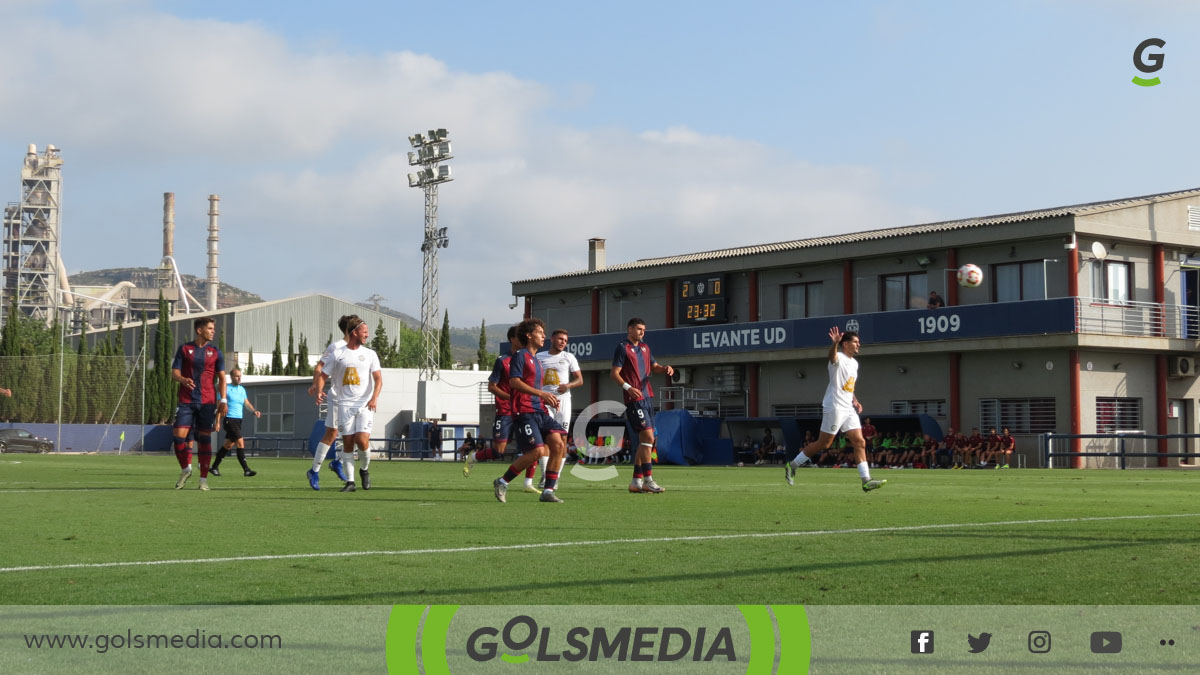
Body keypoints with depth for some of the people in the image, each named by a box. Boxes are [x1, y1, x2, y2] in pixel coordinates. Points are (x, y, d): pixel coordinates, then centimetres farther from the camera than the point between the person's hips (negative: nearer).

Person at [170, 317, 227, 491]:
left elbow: (222, 378, 7)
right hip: (186, 401, 0)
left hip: (207, 402, 0)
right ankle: (186, 469, 17)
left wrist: (223, 400, -6)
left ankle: (204, 479, 6)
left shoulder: (215, 352, 7)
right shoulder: (184, 349, 5)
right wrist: (183, 380, -21)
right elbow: (174, 373, 3)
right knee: (179, 436, -8)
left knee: (204, 438, -1)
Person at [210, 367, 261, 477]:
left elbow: (246, 403, 14)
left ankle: (214, 467, 26)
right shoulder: (226, 389, -7)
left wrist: (254, 411, -6)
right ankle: (246, 470, -20)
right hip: (229, 419, -8)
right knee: (240, 443, -17)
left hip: (238, 420, 8)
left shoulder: (242, 389, 15)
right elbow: (220, 405, -8)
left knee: (229, 445, 14)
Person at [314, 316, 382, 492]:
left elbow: (378, 379, 2)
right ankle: (350, 481, 4)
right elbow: (322, 375, 8)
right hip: (345, 404, 0)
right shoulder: (337, 355, 5)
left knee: (362, 439, -14)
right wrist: (319, 391, -11)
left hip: (365, 404, 0)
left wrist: (374, 398, -14)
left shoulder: (370, 354, 7)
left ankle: (365, 469, 13)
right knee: (347, 441, -2)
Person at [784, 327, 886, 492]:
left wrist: (855, 401, 13)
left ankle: (866, 481, -3)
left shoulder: (854, 363, 17)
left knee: (860, 443, -1)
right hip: (834, 407, -8)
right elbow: (832, 355, -36)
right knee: (823, 443, -3)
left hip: (848, 409, 8)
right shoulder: (839, 358, -10)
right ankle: (791, 466, 11)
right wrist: (835, 343, -57)